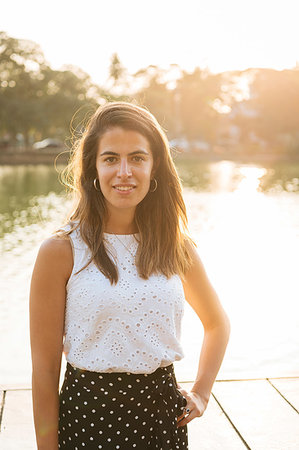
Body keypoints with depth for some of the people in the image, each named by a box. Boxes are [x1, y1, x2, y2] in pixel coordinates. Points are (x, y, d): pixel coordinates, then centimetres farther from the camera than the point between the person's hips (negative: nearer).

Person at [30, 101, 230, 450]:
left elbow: (217, 322, 16)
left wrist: (201, 393, 8)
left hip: (163, 412, 3)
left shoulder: (177, 246, -1)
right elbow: (44, 368, -9)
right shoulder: (61, 251, -12)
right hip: (89, 412, -3)